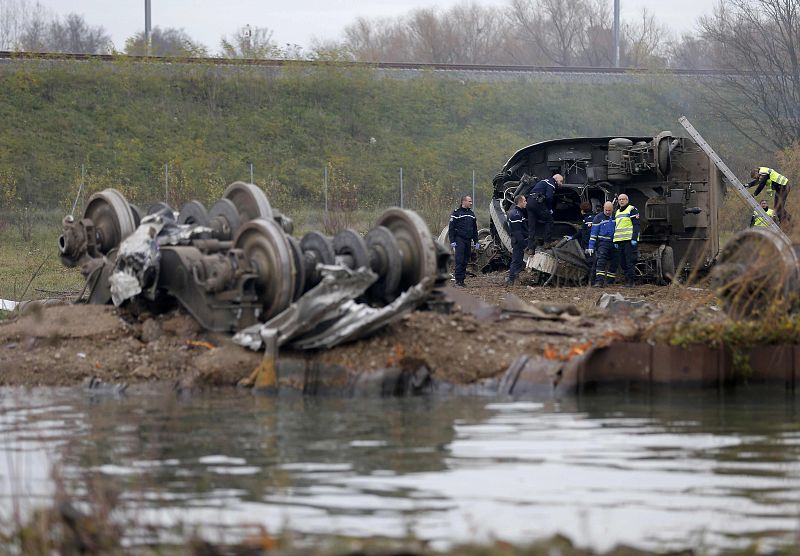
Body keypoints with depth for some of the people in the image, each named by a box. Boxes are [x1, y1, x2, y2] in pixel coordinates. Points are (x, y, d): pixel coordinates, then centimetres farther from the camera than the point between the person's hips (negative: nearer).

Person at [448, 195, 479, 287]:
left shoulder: (471, 214, 16)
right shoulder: (456, 213, -4)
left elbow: (475, 229, 22)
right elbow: (451, 228, -6)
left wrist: (476, 242, 16)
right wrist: (452, 241, -13)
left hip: (468, 240, 6)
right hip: (459, 239, -6)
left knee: (465, 261, 5)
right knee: (460, 260, -10)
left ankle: (462, 279, 9)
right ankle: (458, 280, -11)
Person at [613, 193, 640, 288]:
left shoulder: (632, 210, -2)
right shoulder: (617, 212, 22)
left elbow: (636, 225, -9)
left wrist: (634, 239, -18)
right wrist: (615, 241, 19)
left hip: (629, 240, -8)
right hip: (620, 241, 8)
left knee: (630, 262, -10)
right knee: (622, 262, 7)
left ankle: (629, 282, -11)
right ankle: (627, 280, 13)